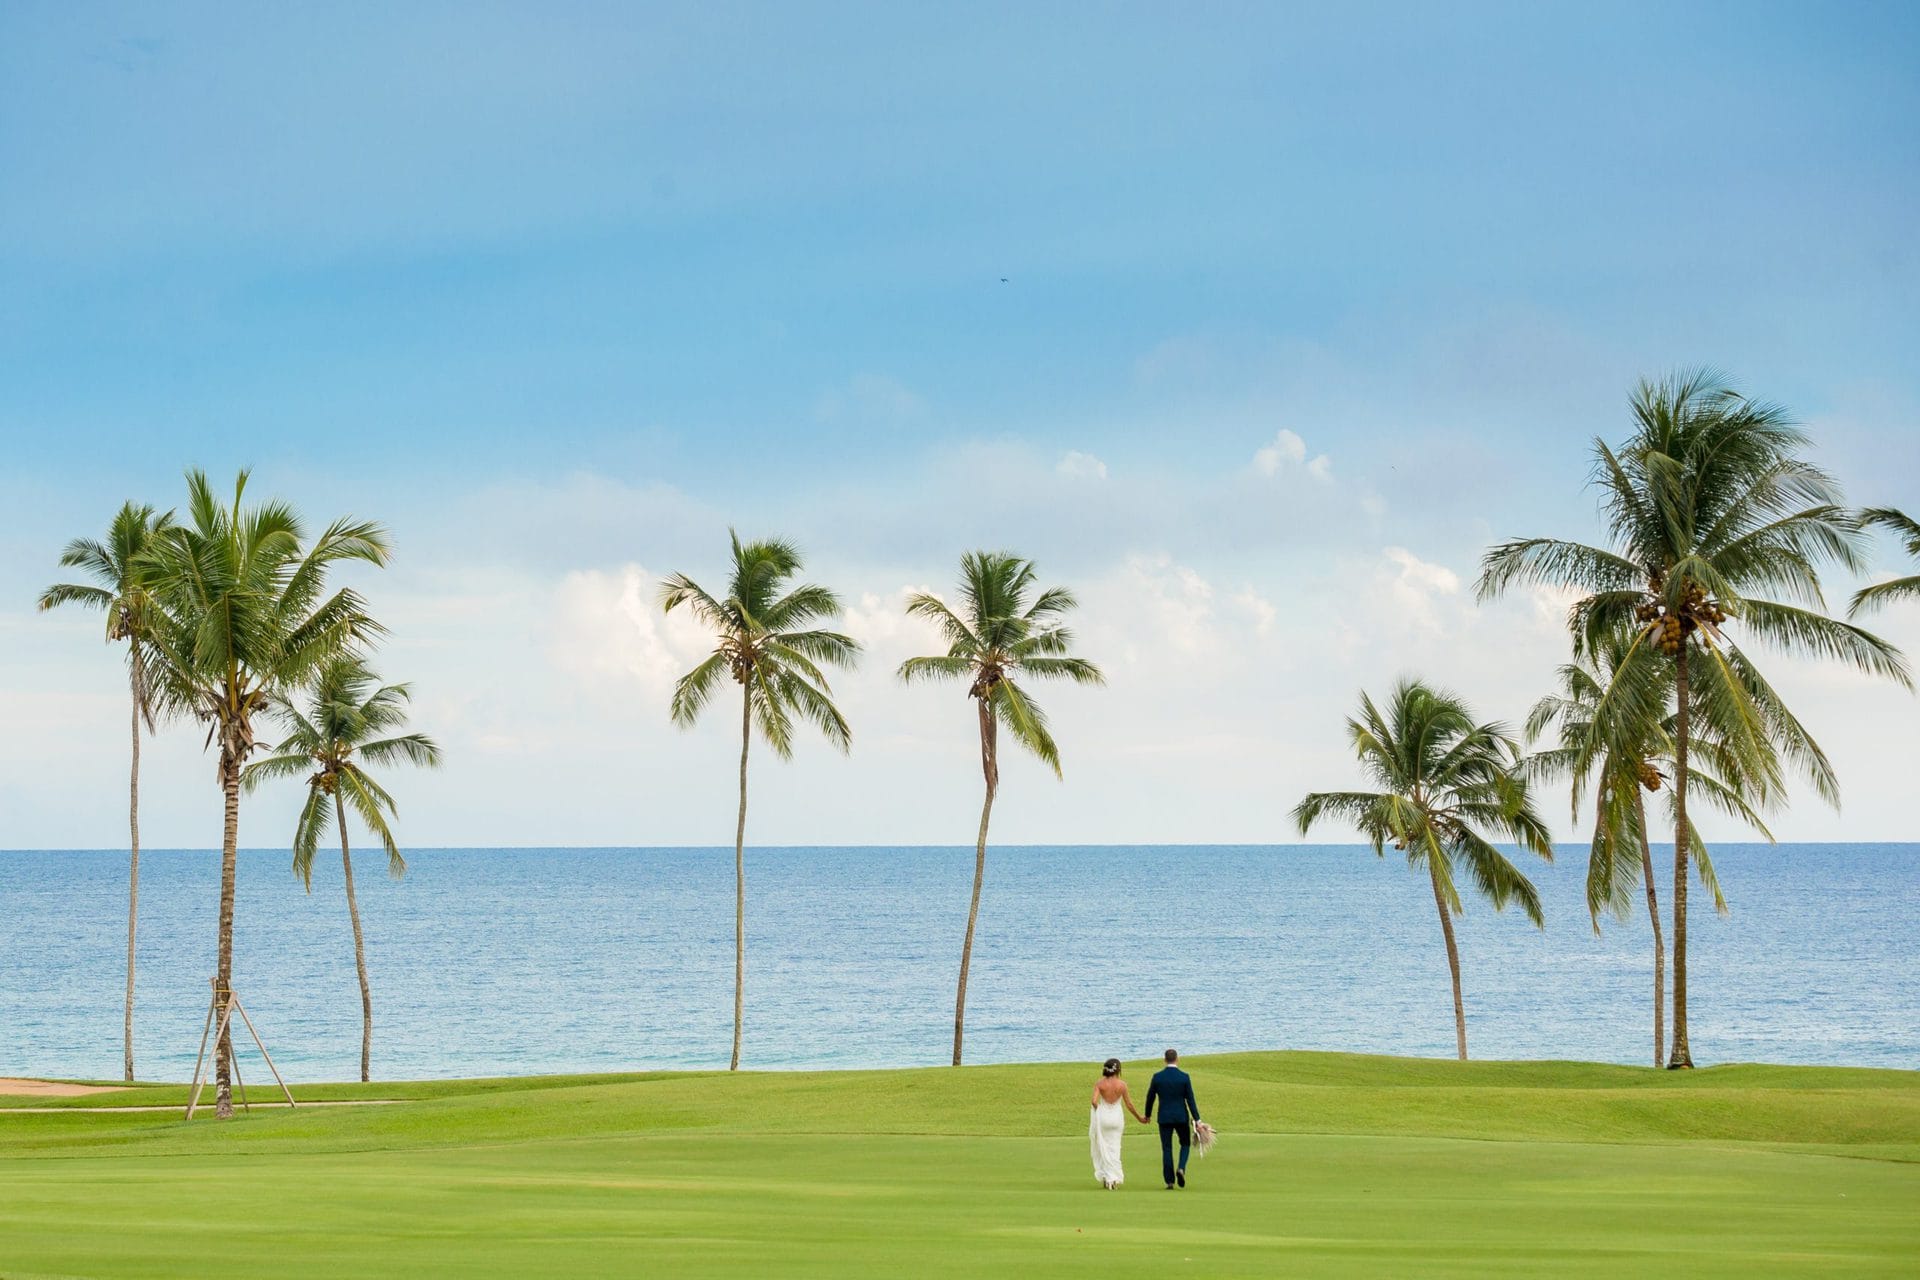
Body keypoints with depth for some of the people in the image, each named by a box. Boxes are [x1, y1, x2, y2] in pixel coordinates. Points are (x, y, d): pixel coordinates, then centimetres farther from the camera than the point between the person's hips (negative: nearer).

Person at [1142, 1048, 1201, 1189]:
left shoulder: (1157, 1077, -5)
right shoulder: (1184, 1077, -8)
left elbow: (1150, 1097, 4)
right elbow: (1190, 1100, -8)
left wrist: (1148, 1114, 20)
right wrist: (1197, 1120, -5)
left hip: (1164, 1118, 1)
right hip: (1181, 1117, -1)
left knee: (1166, 1149, 7)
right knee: (1185, 1144, 19)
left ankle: (1170, 1181, 3)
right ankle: (1181, 1169, -6)